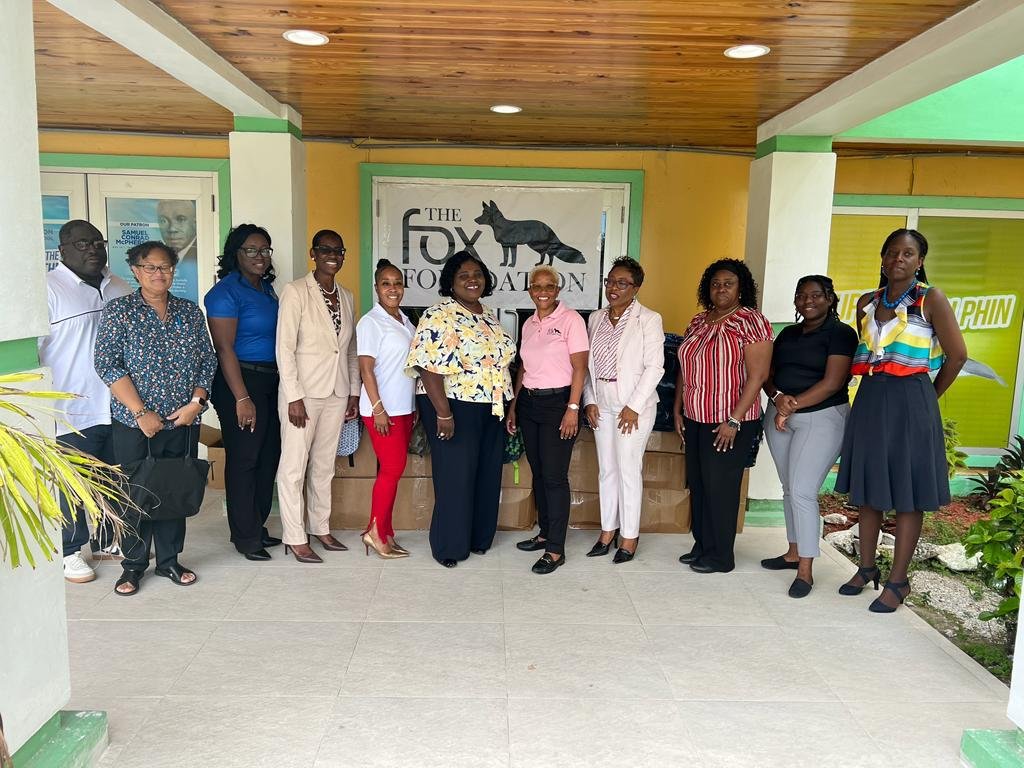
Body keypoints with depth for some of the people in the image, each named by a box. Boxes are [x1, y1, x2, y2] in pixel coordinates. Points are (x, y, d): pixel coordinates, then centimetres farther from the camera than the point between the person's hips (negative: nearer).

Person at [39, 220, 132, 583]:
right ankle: (70, 552, 20)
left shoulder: (121, 288, 11)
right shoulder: (49, 288, -8)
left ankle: (106, 541, 31)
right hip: (72, 413, -6)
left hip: (120, 407, 6)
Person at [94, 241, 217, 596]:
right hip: (134, 423, -3)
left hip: (183, 422, 3)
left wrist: (197, 401, -6)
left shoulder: (191, 311, 8)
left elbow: (208, 361, 9)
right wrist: (141, 412, -14)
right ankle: (133, 565, 21)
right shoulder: (119, 310, -2)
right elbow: (107, 364, -9)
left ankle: (169, 560, 24)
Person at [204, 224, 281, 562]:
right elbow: (224, 348, -16)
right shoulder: (226, 292, -10)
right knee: (243, 459, 0)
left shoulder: (267, 288, 13)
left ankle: (257, 527, 25)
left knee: (269, 456, 11)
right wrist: (242, 398, -20)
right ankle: (245, 537, 12)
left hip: (271, 381, 8)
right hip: (241, 381, -8)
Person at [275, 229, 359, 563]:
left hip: (337, 393, 6)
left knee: (324, 465, 14)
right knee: (294, 467, 1)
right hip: (304, 392, -6)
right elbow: (285, 348, -12)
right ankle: (294, 538, 11)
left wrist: (354, 392, 10)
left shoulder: (346, 296, 11)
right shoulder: (296, 291, -8)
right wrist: (294, 396, -16)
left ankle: (321, 528, 26)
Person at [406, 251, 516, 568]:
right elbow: (428, 367, -18)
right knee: (455, 478, 1)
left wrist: (509, 405, 14)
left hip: (491, 411, 8)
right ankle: (449, 546, 16)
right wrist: (443, 413, -22)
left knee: (488, 475, 14)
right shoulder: (439, 317, -12)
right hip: (456, 408, -7)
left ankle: (479, 537, 29)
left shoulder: (490, 317, 12)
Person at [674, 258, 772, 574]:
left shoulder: (751, 321, -10)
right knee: (697, 484, 13)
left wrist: (734, 421, -19)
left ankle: (721, 556, 16)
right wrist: (678, 409, 12)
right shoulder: (698, 322, 11)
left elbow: (757, 375, -16)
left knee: (720, 487, 1)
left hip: (729, 424, -7)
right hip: (695, 420, 7)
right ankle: (702, 546, 27)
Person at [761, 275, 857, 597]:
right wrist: (778, 398, -12)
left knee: (803, 492, -12)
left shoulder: (841, 333, -5)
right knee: (789, 489, 12)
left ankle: (805, 570, -4)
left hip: (821, 418, -6)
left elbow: (832, 383, -15)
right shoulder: (787, 333, 13)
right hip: (779, 417, 7)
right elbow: (768, 374, 9)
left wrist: (792, 406, -17)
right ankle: (795, 552, 25)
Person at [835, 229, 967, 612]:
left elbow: (957, 355, -5)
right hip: (870, 400, 5)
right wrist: (876, 391, 10)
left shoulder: (931, 300, -6)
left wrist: (930, 396, 4)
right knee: (867, 488, 11)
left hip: (910, 403, -5)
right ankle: (867, 568, 25)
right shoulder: (867, 303, 9)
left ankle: (898, 581, 11)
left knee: (907, 494, 1)